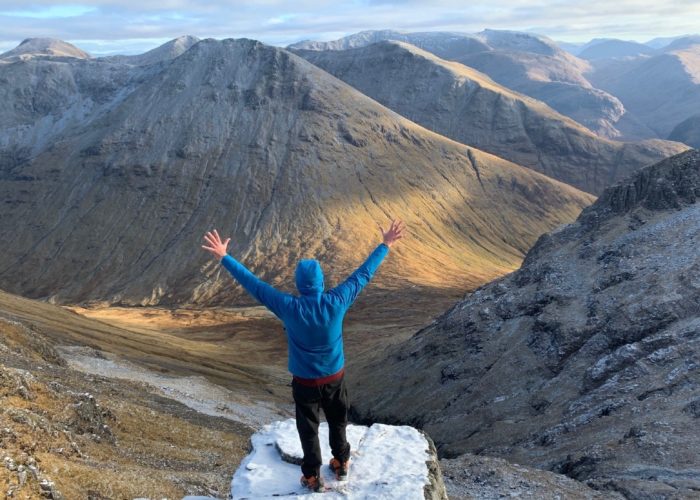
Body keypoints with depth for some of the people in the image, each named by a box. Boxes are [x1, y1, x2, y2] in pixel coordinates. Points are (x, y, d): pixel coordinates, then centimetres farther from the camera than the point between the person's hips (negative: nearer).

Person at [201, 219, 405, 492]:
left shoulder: (289, 308, -25)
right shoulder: (336, 302, -21)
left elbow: (253, 284, -18)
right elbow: (363, 274, -11)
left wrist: (224, 257, -10)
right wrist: (385, 246, 1)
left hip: (304, 382, -2)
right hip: (335, 377, 2)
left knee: (308, 429, 18)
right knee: (338, 422, 25)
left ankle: (313, 477, 32)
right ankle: (341, 464, 45)